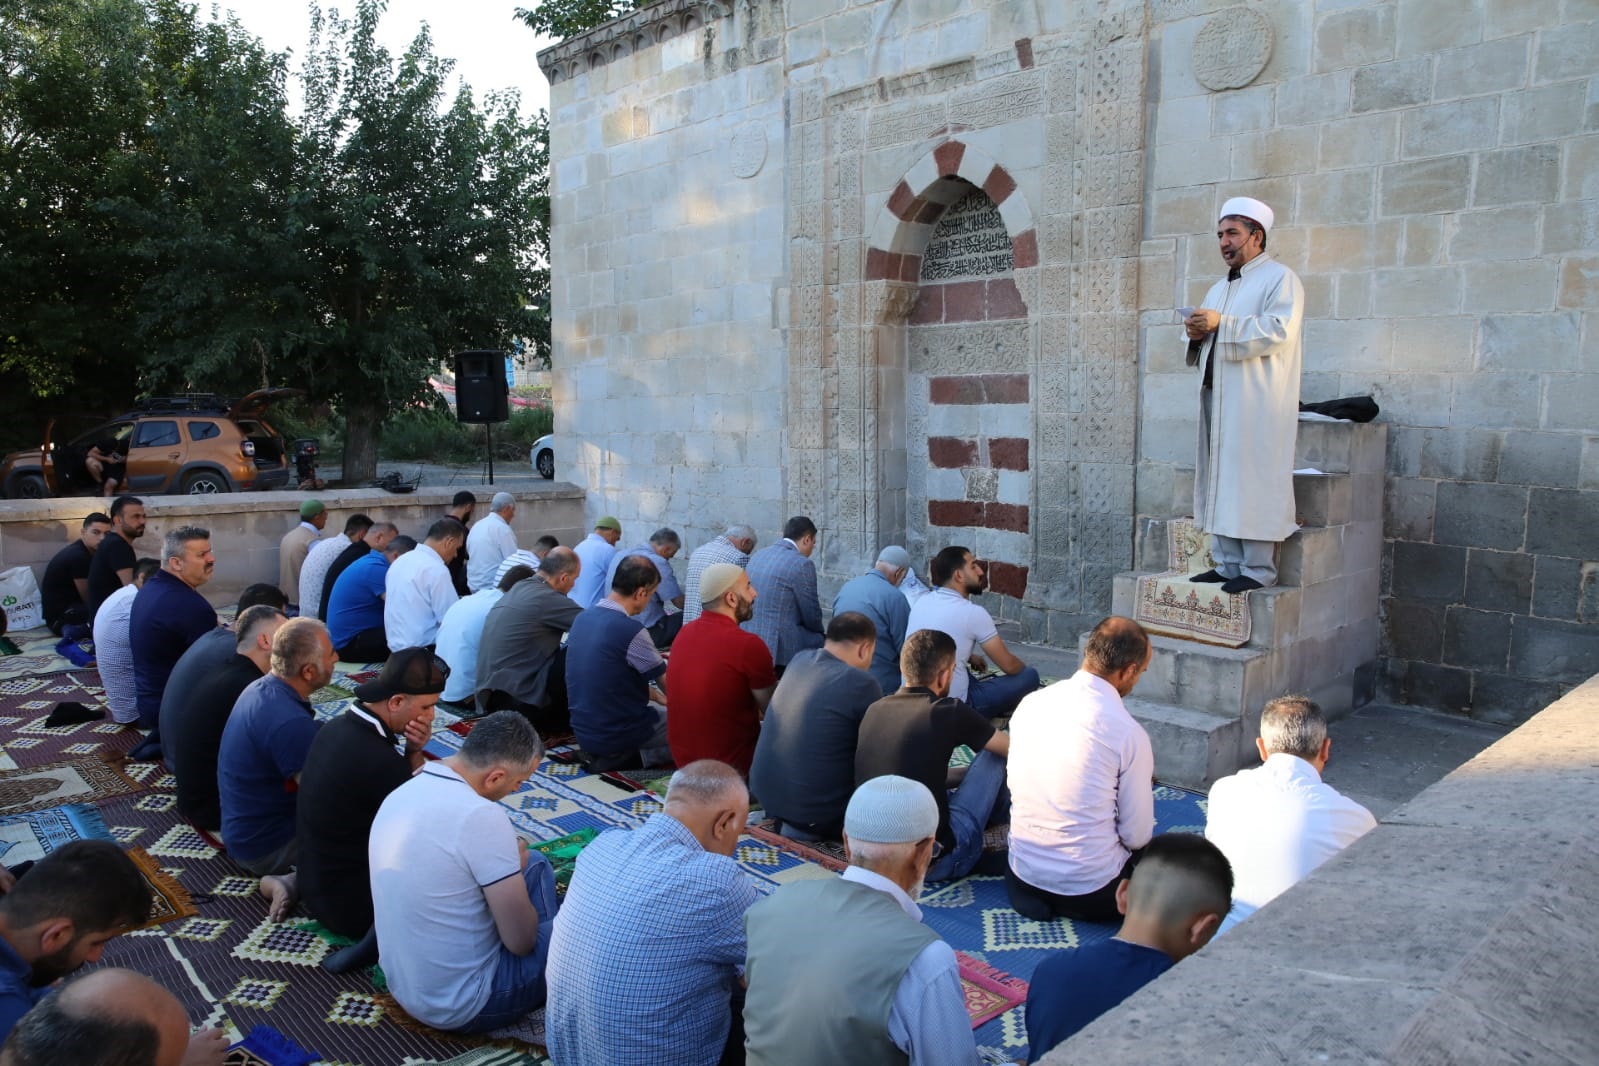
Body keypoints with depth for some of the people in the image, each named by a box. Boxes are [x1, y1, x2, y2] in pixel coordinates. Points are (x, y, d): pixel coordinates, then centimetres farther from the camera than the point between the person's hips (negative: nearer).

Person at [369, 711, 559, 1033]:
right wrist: (516, 866, -4)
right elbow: (521, 941, -21)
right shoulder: (482, 816, -27)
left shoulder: (400, 794, -2)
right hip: (463, 1007, -8)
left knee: (535, 864, 17)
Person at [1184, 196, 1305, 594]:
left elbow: (1280, 329, -16)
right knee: (1219, 480, 5)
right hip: (1218, 397, 8)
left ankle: (1259, 569, -7)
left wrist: (1221, 325, -18)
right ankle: (1227, 564, 10)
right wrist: (1198, 333, 2)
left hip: (1257, 402, -8)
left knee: (1253, 481, -10)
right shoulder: (1218, 289, 23)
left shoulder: (1280, 278, 0)